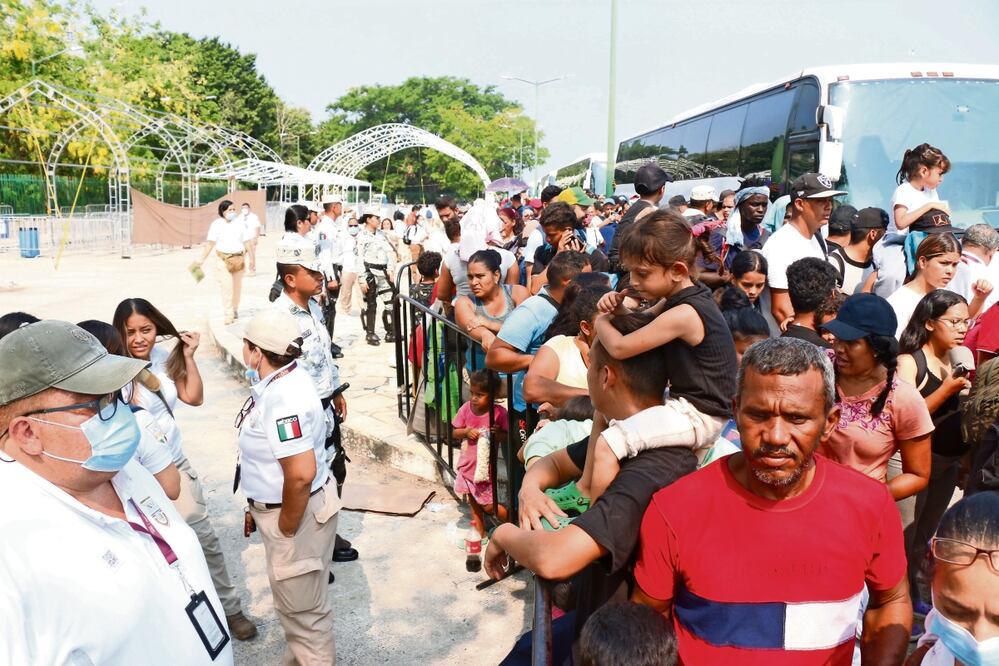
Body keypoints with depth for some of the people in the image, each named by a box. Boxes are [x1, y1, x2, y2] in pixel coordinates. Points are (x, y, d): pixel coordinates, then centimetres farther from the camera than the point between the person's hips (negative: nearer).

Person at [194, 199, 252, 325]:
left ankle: (235, 310, 29)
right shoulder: (216, 224, -4)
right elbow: (210, 243, -4)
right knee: (227, 287, -9)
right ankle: (228, 316, -4)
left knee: (237, 286, 12)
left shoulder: (240, 223, 2)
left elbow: (247, 242, 5)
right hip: (223, 259, -3)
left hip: (238, 258, 3)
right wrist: (202, 259, -7)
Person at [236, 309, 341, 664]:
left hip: (296, 511, -10)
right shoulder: (283, 379, 1)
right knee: (294, 601, 28)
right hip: (282, 505, 10)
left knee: (303, 608, 9)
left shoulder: (283, 400, -30)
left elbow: (301, 474, -34)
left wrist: (286, 529, -20)